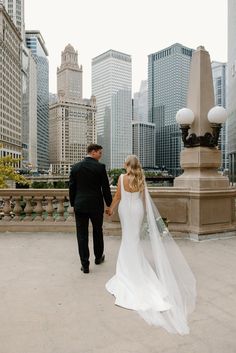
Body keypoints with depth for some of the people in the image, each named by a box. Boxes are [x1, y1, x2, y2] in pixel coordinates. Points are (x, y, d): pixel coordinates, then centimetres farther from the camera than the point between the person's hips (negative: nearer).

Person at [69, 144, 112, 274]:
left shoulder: (75, 167, 2)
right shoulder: (100, 167, -8)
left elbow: (71, 188, 5)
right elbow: (105, 188, -7)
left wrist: (73, 203, 14)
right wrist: (109, 204, 4)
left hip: (80, 205, 2)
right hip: (96, 205, -1)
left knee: (82, 235, 6)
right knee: (97, 232, 18)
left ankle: (85, 265, 9)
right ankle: (98, 257, 36)